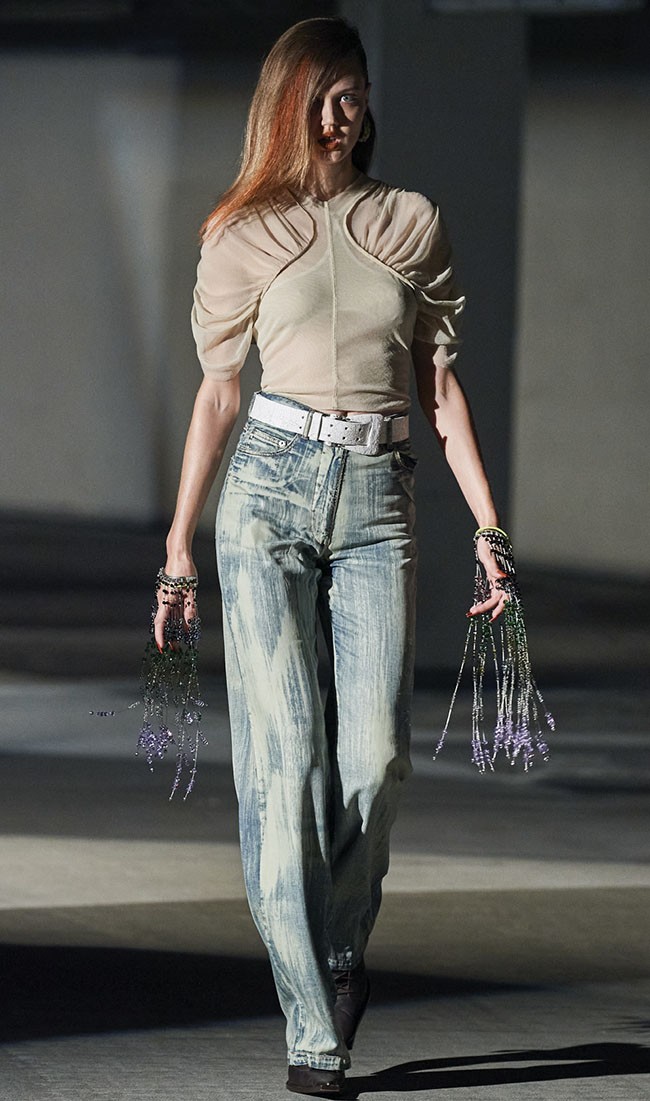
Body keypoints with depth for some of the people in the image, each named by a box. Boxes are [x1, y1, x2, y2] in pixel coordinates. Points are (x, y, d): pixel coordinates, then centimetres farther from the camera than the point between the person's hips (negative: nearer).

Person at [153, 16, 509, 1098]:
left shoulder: (413, 224, 11)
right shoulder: (244, 233, 8)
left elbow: (441, 384, 11)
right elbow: (218, 394, 10)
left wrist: (488, 527, 4)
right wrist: (179, 549, 7)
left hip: (378, 500, 1)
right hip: (272, 488, -1)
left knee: (375, 753, -9)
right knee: (284, 753, -7)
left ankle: (340, 950, 18)